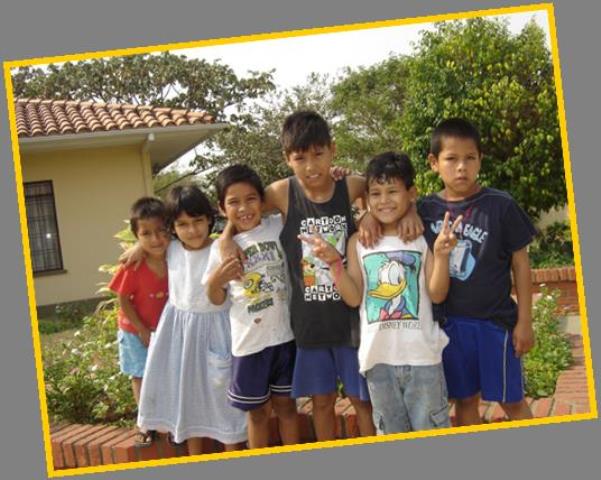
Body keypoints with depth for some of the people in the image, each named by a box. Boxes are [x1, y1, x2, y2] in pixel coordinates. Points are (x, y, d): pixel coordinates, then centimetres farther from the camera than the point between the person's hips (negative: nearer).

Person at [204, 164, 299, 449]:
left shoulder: (279, 227, -1)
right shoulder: (220, 248, -1)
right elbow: (216, 300, 5)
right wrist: (216, 279, -16)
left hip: (285, 335, 0)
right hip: (249, 341, 0)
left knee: (285, 404, 15)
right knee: (257, 411, 13)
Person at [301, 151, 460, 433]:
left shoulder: (424, 238, -3)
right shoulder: (359, 242, 2)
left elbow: (437, 294, -7)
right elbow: (354, 298, -1)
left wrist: (441, 254, -21)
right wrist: (335, 263, -13)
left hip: (422, 354, -2)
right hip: (379, 356, 2)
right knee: (391, 433, 18)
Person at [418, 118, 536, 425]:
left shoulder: (500, 205, -8)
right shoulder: (426, 209, -1)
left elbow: (520, 263, -3)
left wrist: (524, 321, -4)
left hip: (495, 319, -2)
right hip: (449, 322, 3)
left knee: (511, 400, 8)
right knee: (464, 399, 15)